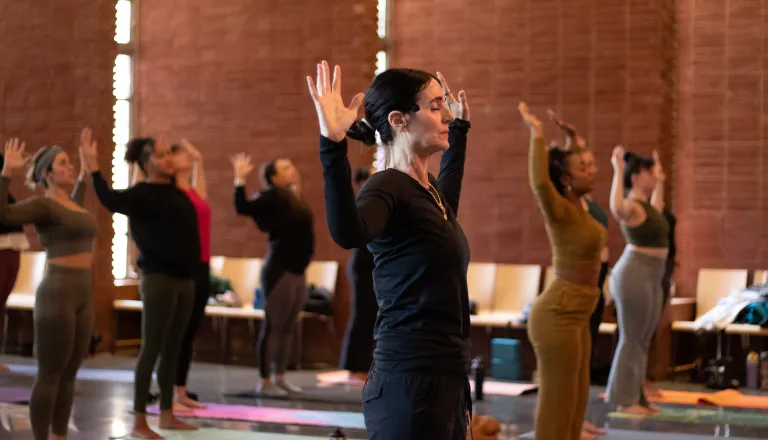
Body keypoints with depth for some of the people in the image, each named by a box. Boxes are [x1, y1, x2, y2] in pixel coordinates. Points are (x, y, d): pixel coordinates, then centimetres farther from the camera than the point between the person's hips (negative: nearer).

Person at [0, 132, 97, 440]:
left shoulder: (70, 204, 17)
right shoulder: (42, 204, -8)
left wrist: (85, 168, 46)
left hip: (82, 295, 8)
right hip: (56, 295, -8)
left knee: (68, 375, 11)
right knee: (49, 376, -2)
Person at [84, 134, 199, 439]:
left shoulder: (174, 192, 12)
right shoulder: (143, 194, -10)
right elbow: (110, 199, -27)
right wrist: (93, 167, -29)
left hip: (184, 279, 8)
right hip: (159, 279, -8)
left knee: (172, 349, 13)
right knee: (151, 349, -5)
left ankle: (167, 415, 21)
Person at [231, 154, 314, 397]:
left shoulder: (293, 198, 14)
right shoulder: (272, 197, -10)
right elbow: (242, 207, -22)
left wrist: (297, 188, 35)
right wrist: (240, 178, -22)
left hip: (298, 270, 8)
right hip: (280, 270, -8)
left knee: (289, 327, 10)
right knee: (273, 325, -5)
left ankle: (280, 378, 18)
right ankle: (264, 381, 0)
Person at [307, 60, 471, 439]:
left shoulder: (429, 190, 12)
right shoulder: (387, 188, -14)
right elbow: (348, 233, -38)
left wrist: (460, 128, 43)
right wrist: (333, 145, -46)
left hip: (444, 378, 9)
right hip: (409, 383, -9)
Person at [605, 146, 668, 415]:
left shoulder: (645, 205, 14)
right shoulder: (631, 205, -15)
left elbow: (657, 210, 39)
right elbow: (616, 208, -40)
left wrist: (660, 181, 37)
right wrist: (618, 171, -33)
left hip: (651, 277, 10)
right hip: (634, 275, -10)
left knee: (643, 341, 13)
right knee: (631, 339, -5)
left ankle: (636, 397, 20)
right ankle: (624, 400, 1)